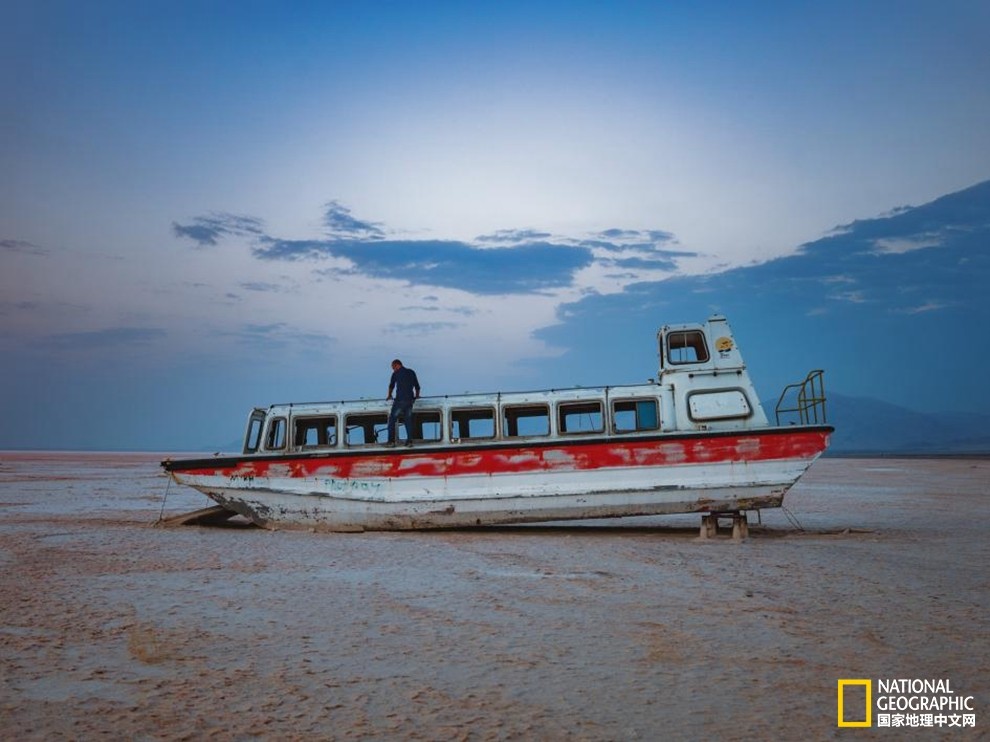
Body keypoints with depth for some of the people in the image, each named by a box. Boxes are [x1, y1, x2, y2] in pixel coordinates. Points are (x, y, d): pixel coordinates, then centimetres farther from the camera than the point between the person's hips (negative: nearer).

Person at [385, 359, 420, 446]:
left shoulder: (396, 373, 3)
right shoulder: (411, 372, 15)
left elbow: (391, 386, 16)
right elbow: (417, 386, 19)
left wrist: (389, 395, 34)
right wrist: (417, 395, 37)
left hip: (400, 400, -4)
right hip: (410, 400, 5)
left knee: (392, 419, 4)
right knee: (408, 420, 12)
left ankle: (391, 441, -2)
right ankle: (409, 441, 5)